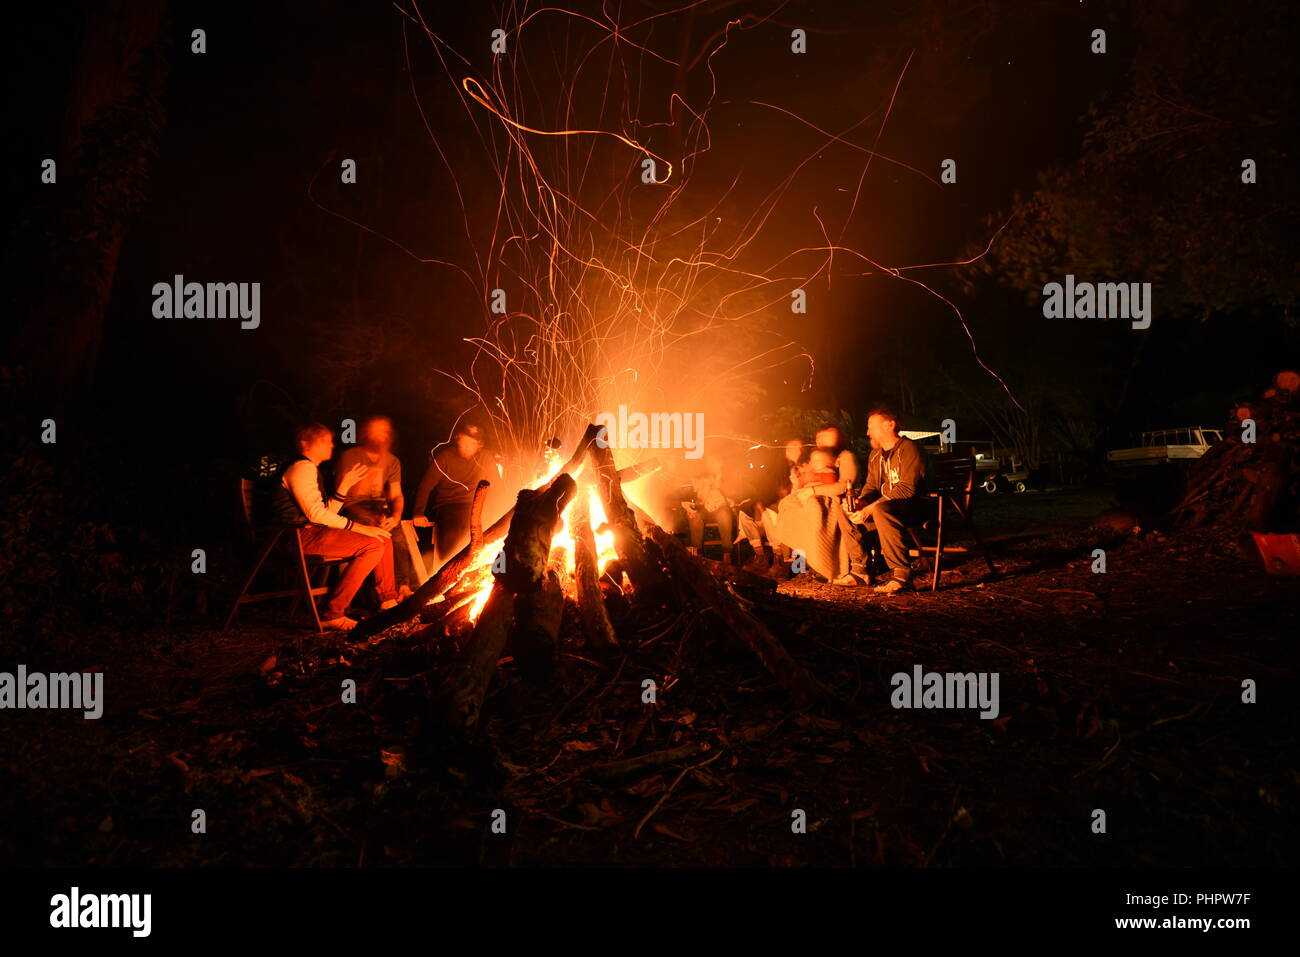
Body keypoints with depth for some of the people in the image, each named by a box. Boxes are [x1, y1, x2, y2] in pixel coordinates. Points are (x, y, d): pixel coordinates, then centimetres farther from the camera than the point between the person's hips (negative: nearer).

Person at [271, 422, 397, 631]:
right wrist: (357, 527, -16)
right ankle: (332, 614, -24)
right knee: (372, 546, -22)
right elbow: (315, 513, -18)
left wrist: (345, 485, 11)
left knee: (384, 539, 7)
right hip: (300, 536, -10)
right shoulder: (302, 467, -9)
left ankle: (388, 602, 15)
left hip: (315, 532, 10)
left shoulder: (311, 469, 24)